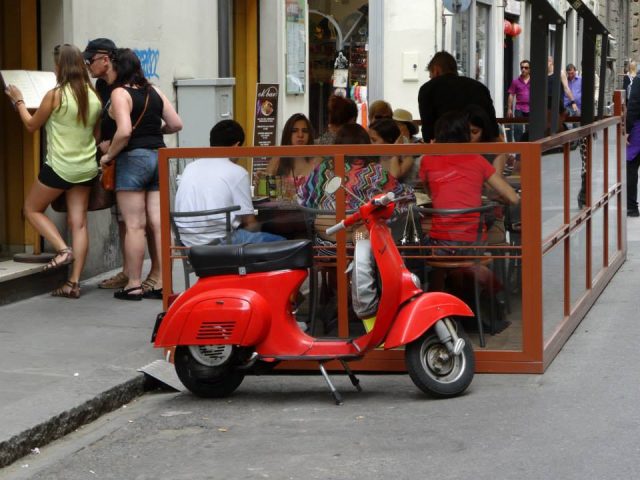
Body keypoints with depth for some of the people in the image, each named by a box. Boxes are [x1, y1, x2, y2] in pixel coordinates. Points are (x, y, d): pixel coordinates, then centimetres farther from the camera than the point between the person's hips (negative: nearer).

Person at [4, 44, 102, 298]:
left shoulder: (55, 95, -14)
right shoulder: (94, 96, 1)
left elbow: (31, 125, 2)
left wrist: (18, 101, 15)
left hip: (59, 167, -5)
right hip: (86, 167, 5)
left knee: (32, 209, 16)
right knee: (78, 222, 5)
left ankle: (63, 249, -3)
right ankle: (74, 282, 4)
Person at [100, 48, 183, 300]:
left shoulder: (120, 93, -9)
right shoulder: (154, 91, 10)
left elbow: (124, 131, -21)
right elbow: (176, 124, 10)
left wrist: (109, 155, -8)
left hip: (133, 157, -6)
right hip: (159, 155, 6)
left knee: (135, 225, -2)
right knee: (158, 224, 5)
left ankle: (134, 285, 2)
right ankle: (162, 282, 7)